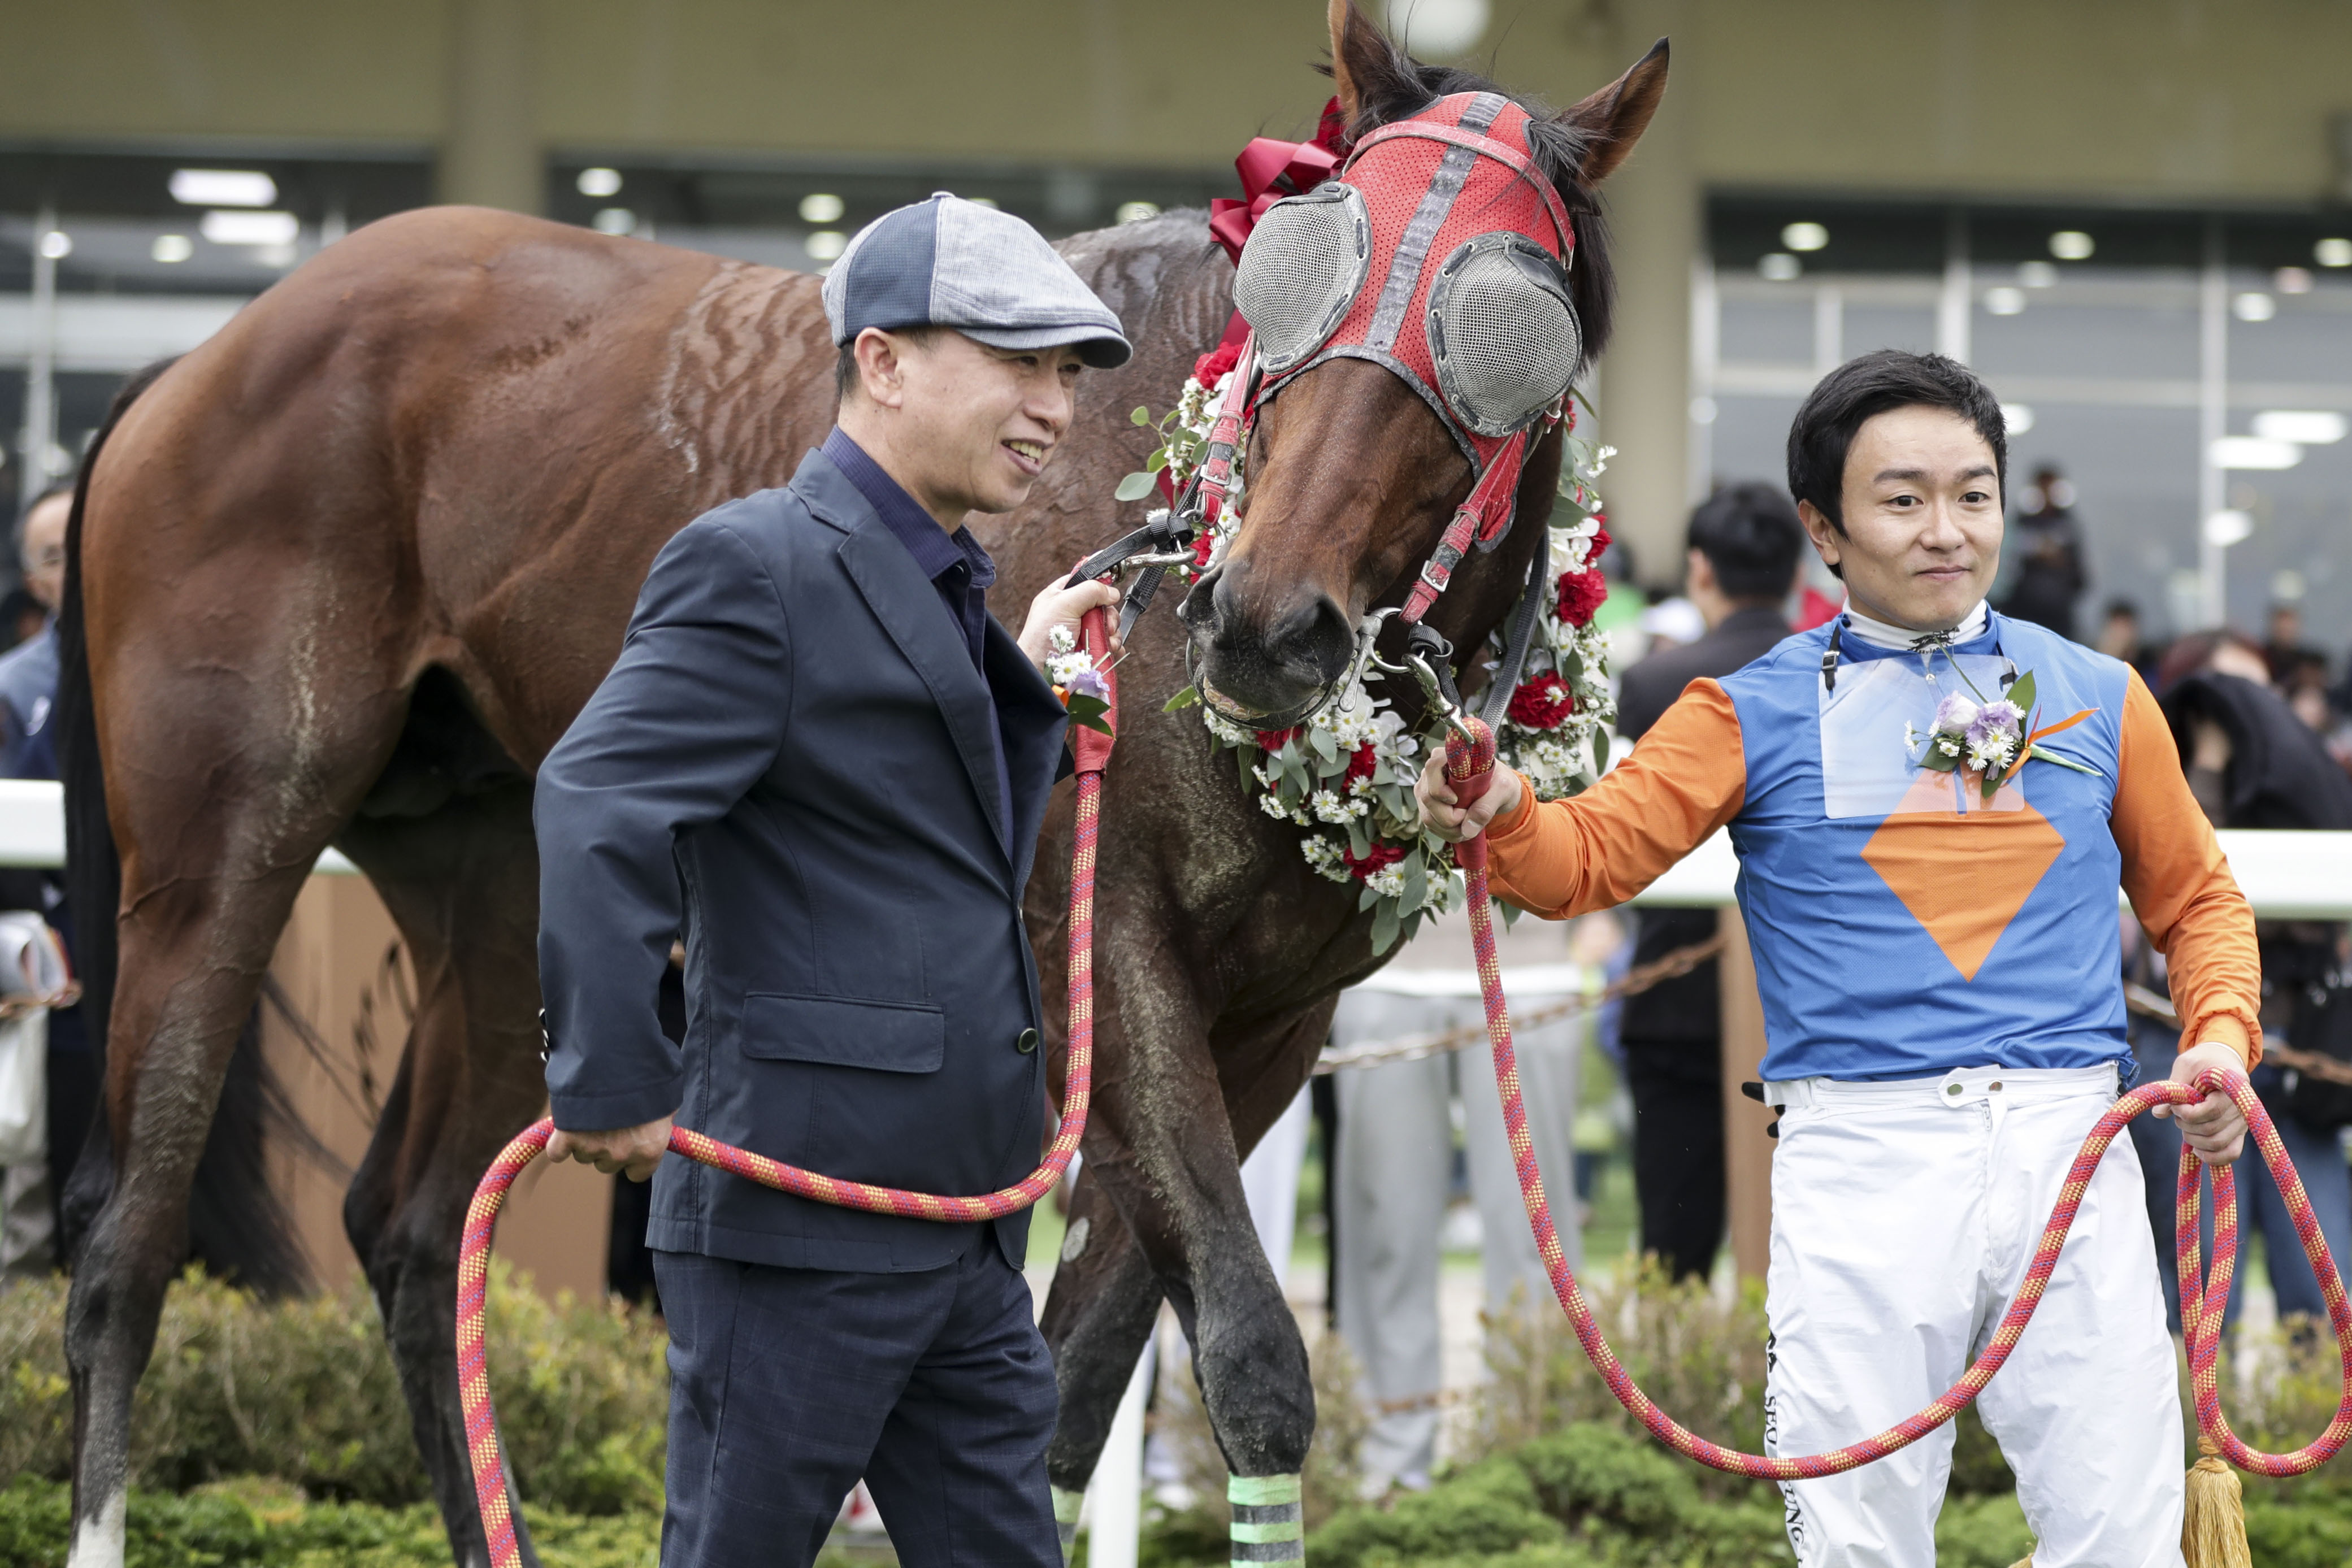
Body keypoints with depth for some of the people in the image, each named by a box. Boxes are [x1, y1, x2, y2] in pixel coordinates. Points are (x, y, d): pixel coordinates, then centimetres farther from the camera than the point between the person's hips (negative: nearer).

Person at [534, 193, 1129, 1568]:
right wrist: (613, 1090, -25)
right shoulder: (756, 566, -13)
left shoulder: (940, 590, 17)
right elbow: (596, 808, -24)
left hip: (965, 1226, 9)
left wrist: (1028, 683, 16)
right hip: (805, 1207, -9)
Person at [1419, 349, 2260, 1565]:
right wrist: (1502, 817, -23)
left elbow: (2195, 901, 22)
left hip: (2071, 1146, 2)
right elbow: (1590, 856, -1)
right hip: (1862, 1159, -2)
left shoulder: (2098, 699, 13)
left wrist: (2222, 1036, 3)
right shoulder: (1757, 713, 7)